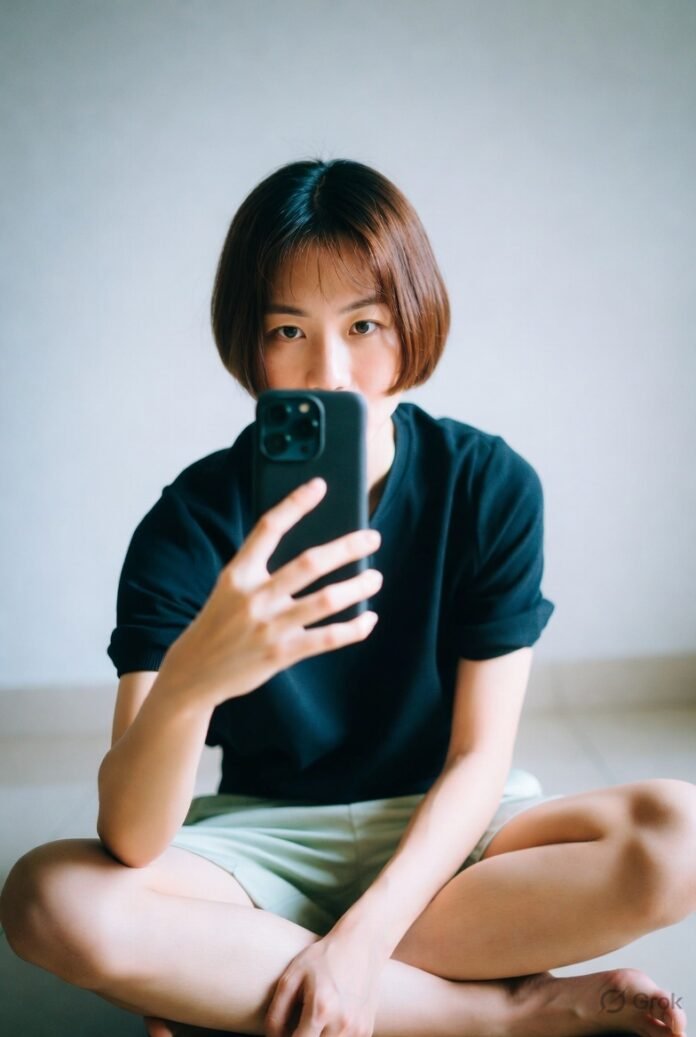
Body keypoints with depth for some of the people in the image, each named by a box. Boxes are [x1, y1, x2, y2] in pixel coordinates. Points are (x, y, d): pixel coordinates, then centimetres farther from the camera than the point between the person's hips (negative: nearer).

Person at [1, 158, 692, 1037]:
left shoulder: (490, 485, -10)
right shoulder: (191, 520, -15)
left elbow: (482, 754, -9)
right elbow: (130, 842, -23)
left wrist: (366, 936, -23)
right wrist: (188, 681, -45)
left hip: (441, 835, 1)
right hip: (263, 842, 0)